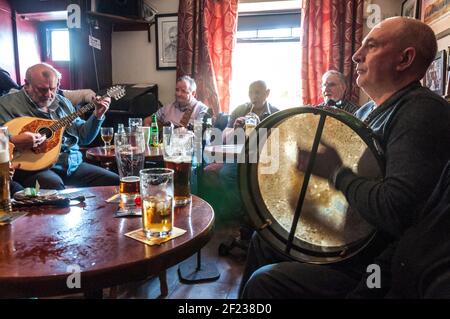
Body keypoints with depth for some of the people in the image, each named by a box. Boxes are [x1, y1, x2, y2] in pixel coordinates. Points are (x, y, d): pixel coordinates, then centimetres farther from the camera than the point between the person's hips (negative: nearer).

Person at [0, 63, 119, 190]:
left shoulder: (63, 102, 18)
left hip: (73, 164, 6)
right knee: (54, 185, -40)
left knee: (115, 181, -9)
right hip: (36, 167, -5)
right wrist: (14, 141, -28)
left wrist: (97, 115, 6)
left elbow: (83, 137, 19)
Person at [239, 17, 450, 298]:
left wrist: (335, 171, -20)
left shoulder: (422, 111, -21)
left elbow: (395, 211, -33)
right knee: (263, 242, 16)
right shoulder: (370, 110, 10)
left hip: (379, 267, -9)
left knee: (263, 283, -14)